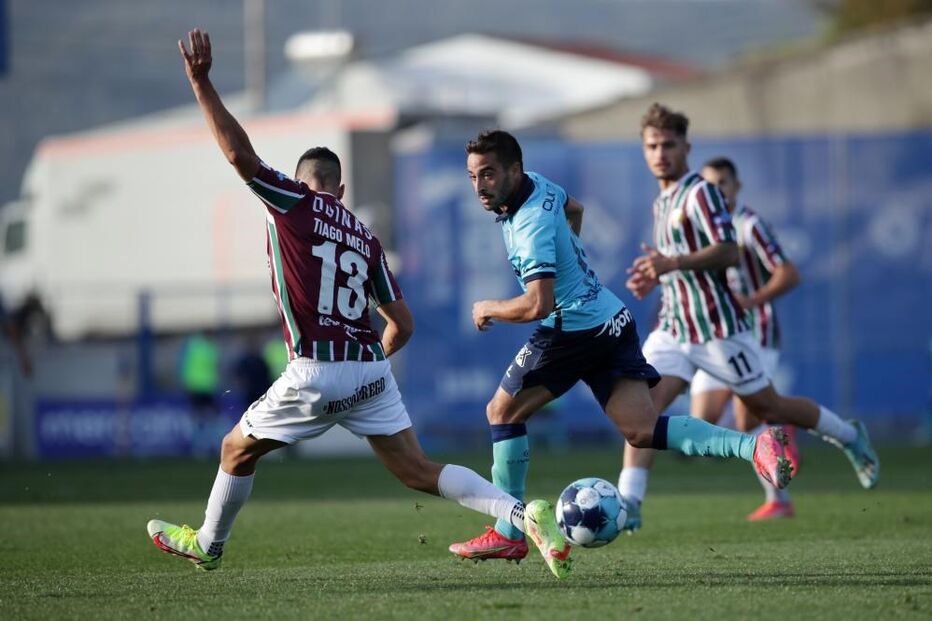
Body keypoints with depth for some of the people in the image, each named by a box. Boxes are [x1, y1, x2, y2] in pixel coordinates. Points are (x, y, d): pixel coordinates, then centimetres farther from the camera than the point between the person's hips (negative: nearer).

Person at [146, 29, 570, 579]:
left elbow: (240, 153, -10)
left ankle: (206, 544, 36)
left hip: (316, 373, -5)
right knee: (419, 471, 1)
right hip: (370, 371, 5)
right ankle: (524, 514, -17)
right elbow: (403, 325, 15)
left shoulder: (294, 202, 3)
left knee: (238, 450, 19)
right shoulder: (366, 238, 18)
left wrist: (201, 82, -6)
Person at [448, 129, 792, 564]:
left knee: (502, 412, 5)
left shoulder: (531, 226, -21)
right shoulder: (539, 186, 8)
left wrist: (488, 309, -10)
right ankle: (752, 446, -19)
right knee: (642, 431, -2)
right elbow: (574, 209, 33)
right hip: (612, 322, 9)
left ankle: (508, 534, 6)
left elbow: (537, 306, -27)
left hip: (575, 330, -9)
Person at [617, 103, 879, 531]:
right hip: (673, 330, 7)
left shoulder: (700, 192, -11)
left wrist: (673, 263, -35)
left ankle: (847, 436, 29)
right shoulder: (662, 202, 16)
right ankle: (627, 504, -20)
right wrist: (653, 277, 11)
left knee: (766, 407, 6)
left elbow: (727, 252, -23)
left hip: (717, 327, -7)